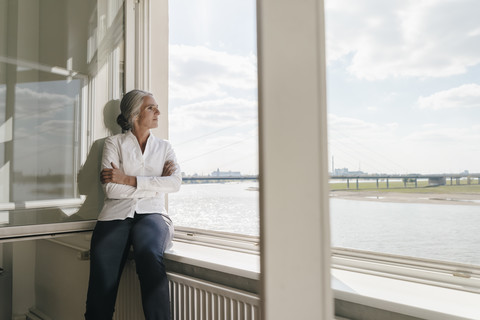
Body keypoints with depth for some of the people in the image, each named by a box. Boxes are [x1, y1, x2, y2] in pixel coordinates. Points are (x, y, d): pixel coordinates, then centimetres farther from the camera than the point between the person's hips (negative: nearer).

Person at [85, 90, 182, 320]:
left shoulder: (164, 147, 19)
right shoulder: (114, 143, 12)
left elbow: (175, 183, -1)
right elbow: (111, 189, -3)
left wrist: (129, 179, -8)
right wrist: (156, 183, -2)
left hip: (151, 214, 1)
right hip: (117, 214, 0)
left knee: (149, 258, -33)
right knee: (102, 282, -27)